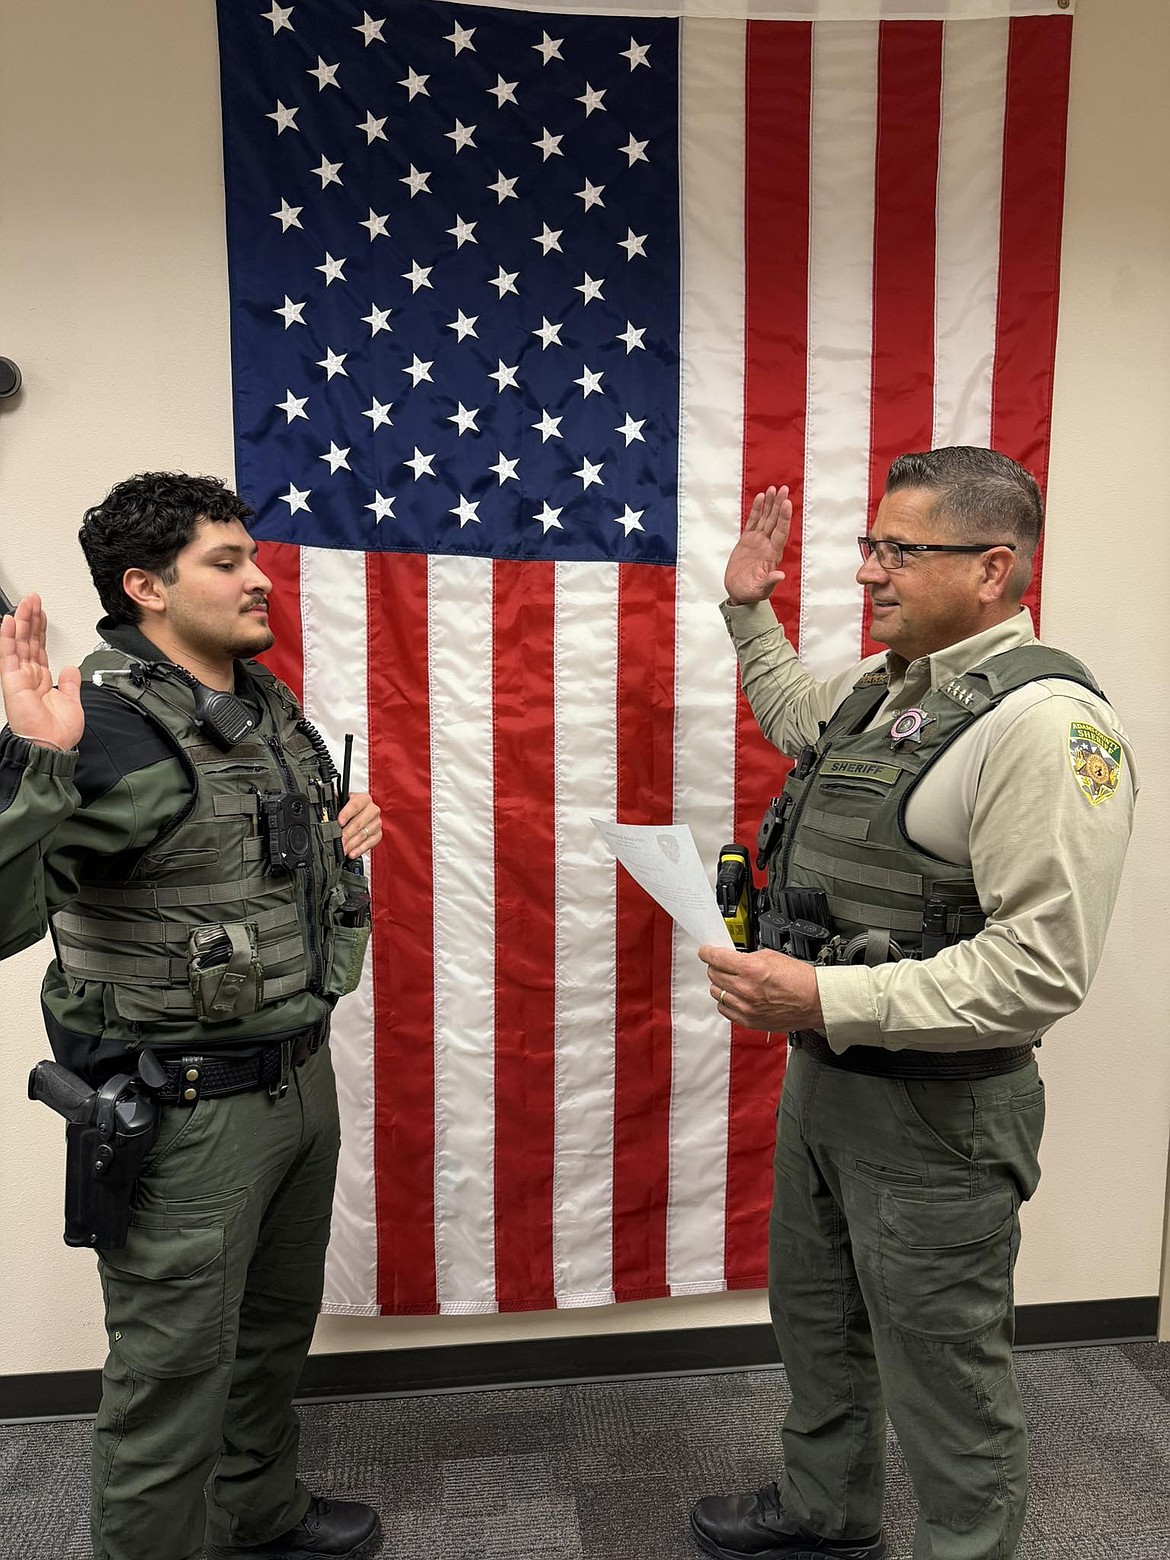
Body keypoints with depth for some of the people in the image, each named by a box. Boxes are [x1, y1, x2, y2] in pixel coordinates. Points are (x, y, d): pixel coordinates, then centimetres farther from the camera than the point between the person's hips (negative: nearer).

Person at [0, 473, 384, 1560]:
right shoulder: (106, 726, -20)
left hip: (300, 1076, 8)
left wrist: (342, 833, 7)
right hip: (186, 1107, -8)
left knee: (277, 1325, 26)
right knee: (176, 1363, 10)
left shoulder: (268, 704, 6)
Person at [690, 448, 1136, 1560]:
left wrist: (826, 998, -30)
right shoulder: (882, 684, 6)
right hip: (823, 1074, 9)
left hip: (935, 1112, -9)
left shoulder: (1046, 722, -22)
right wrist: (747, 610, 22)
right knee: (815, 1326, 27)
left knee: (945, 1383, 11)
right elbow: (794, 717, 31)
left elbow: (1040, 967, -28)